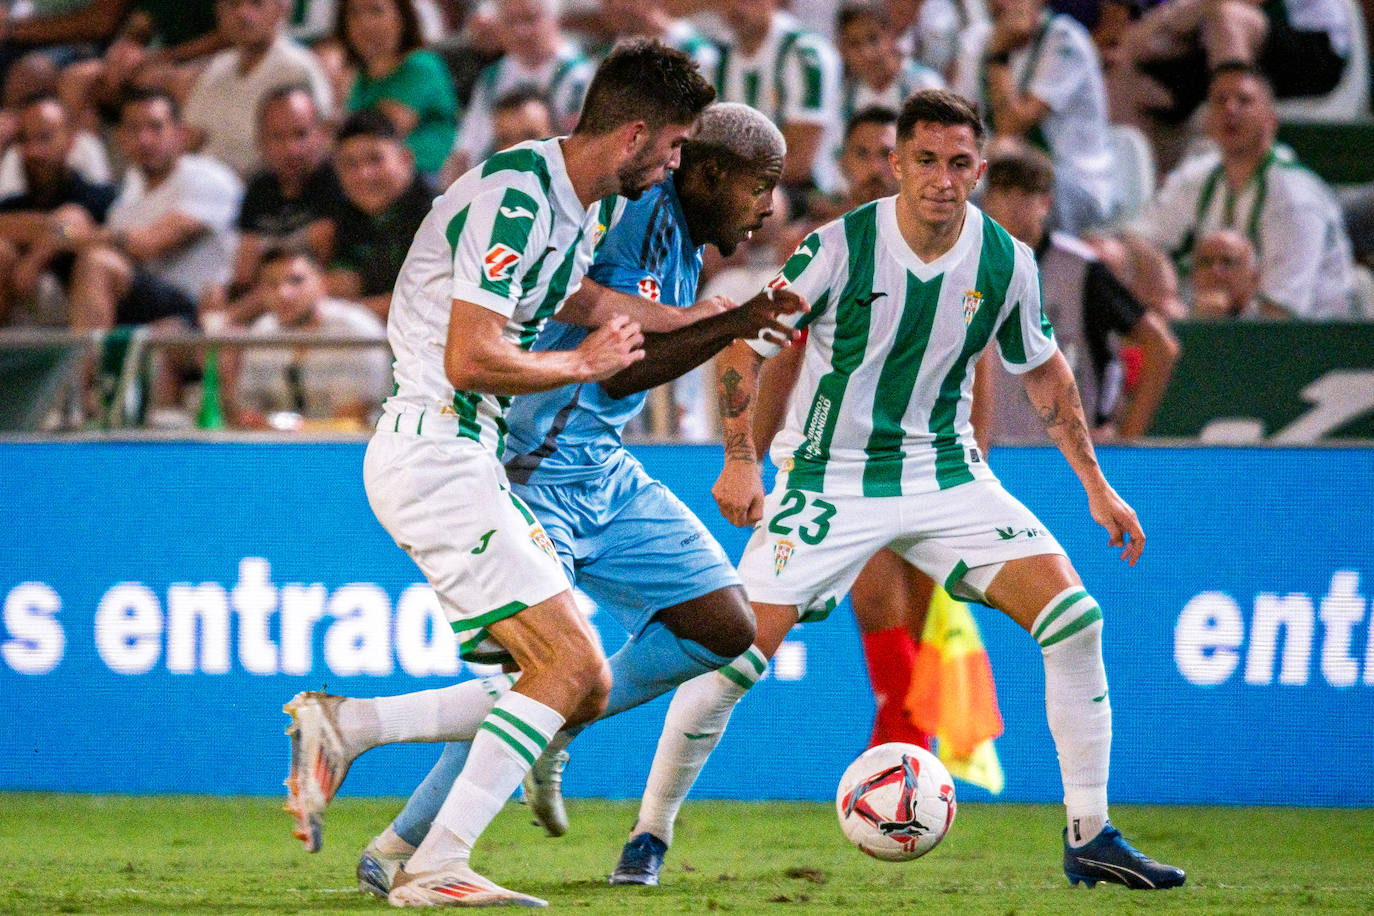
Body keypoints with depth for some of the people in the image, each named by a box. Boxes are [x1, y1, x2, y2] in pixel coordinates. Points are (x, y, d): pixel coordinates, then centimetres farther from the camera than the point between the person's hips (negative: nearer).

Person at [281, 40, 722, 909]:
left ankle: (342, 727, 5)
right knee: (572, 665, -16)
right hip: (432, 452, -10)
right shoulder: (514, 198, -19)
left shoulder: (591, 201, 11)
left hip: (471, 460, 10)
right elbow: (472, 360, -24)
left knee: (582, 690, 3)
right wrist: (584, 362, -9)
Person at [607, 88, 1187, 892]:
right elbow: (745, 347, -5)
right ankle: (651, 834, 6)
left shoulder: (1006, 262, -6)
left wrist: (1096, 485, 11)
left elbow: (1044, 369, 12)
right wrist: (742, 460, -13)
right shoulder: (841, 247, -17)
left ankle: (1090, 839, -3)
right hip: (830, 478, -3)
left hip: (946, 472, 3)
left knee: (1073, 618, -13)